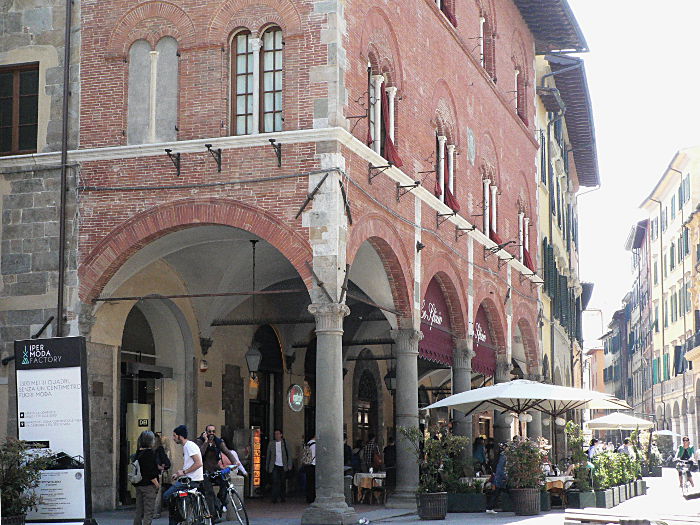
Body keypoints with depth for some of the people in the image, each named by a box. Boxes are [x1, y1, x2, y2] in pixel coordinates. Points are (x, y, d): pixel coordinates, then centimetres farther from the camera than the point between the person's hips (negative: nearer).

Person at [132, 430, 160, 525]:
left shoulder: (137, 453, 9)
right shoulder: (150, 453, -14)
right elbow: (150, 472, -19)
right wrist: (157, 484, -12)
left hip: (138, 485, 8)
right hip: (148, 485, -8)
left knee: (139, 511, 14)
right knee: (149, 512, -4)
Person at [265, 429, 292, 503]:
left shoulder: (285, 443, 3)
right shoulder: (271, 443, 5)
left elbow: (288, 455, 4)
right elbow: (268, 455, 10)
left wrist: (289, 465, -2)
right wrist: (267, 467, 9)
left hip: (283, 466, 0)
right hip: (275, 466, 0)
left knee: (283, 483, 7)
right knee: (275, 481, -12)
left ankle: (283, 498, 20)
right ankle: (274, 498, -11)